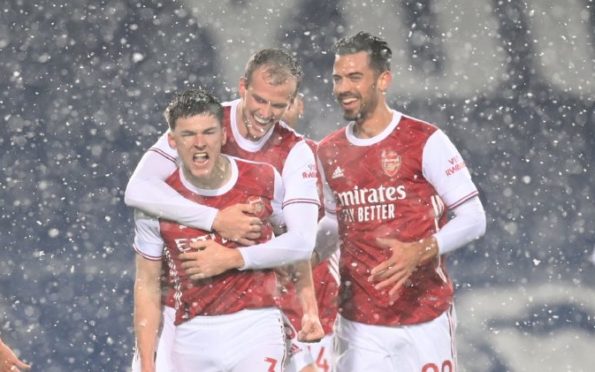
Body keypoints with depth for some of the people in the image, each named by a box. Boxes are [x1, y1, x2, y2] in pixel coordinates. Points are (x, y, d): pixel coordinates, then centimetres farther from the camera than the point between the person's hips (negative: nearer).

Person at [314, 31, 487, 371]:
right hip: (359, 324, 4)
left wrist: (420, 252, -24)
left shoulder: (425, 141, -7)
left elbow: (473, 219, -9)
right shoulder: (329, 152, 9)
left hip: (425, 319, -4)